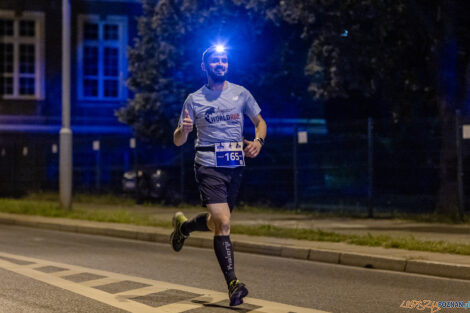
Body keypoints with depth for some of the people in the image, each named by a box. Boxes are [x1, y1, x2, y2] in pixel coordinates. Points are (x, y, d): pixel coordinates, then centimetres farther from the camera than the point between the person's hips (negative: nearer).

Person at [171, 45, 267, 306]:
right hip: (209, 167, -4)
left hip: (236, 166, 4)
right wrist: (184, 130, -20)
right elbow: (178, 141, 4)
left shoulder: (241, 94, 7)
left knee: (218, 222, 15)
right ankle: (233, 285, -14)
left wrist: (258, 141, -5)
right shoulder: (195, 100, 2)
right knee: (223, 223, -17)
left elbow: (260, 122, 17)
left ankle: (183, 226, 47)